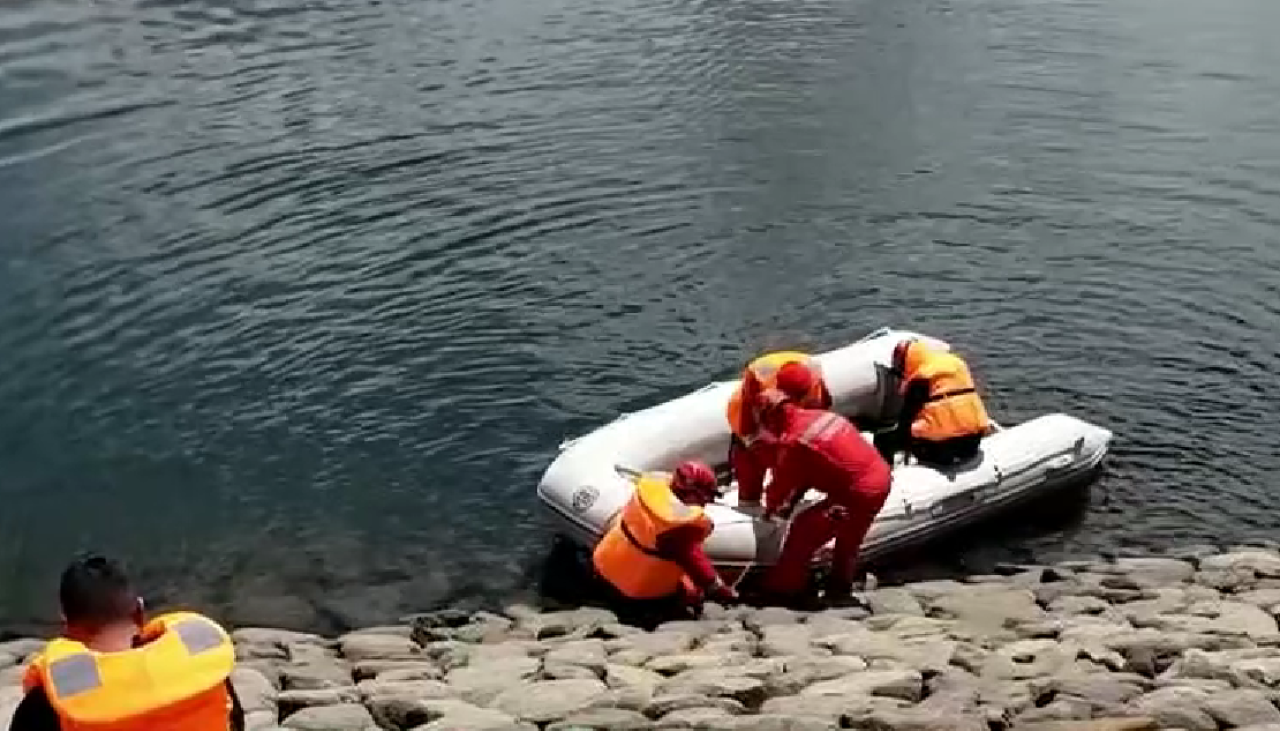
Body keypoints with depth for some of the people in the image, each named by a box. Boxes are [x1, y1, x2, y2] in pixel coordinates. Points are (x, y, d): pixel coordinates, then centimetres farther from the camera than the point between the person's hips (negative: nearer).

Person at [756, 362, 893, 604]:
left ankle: (783, 588, 16)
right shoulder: (823, 415, 12)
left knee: (803, 530, 5)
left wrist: (770, 509, 22)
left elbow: (781, 483, 1)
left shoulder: (793, 442, -13)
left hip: (858, 494, -8)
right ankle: (840, 585, 47)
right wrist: (791, 503, 26)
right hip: (882, 476, 8)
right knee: (849, 536, 30)